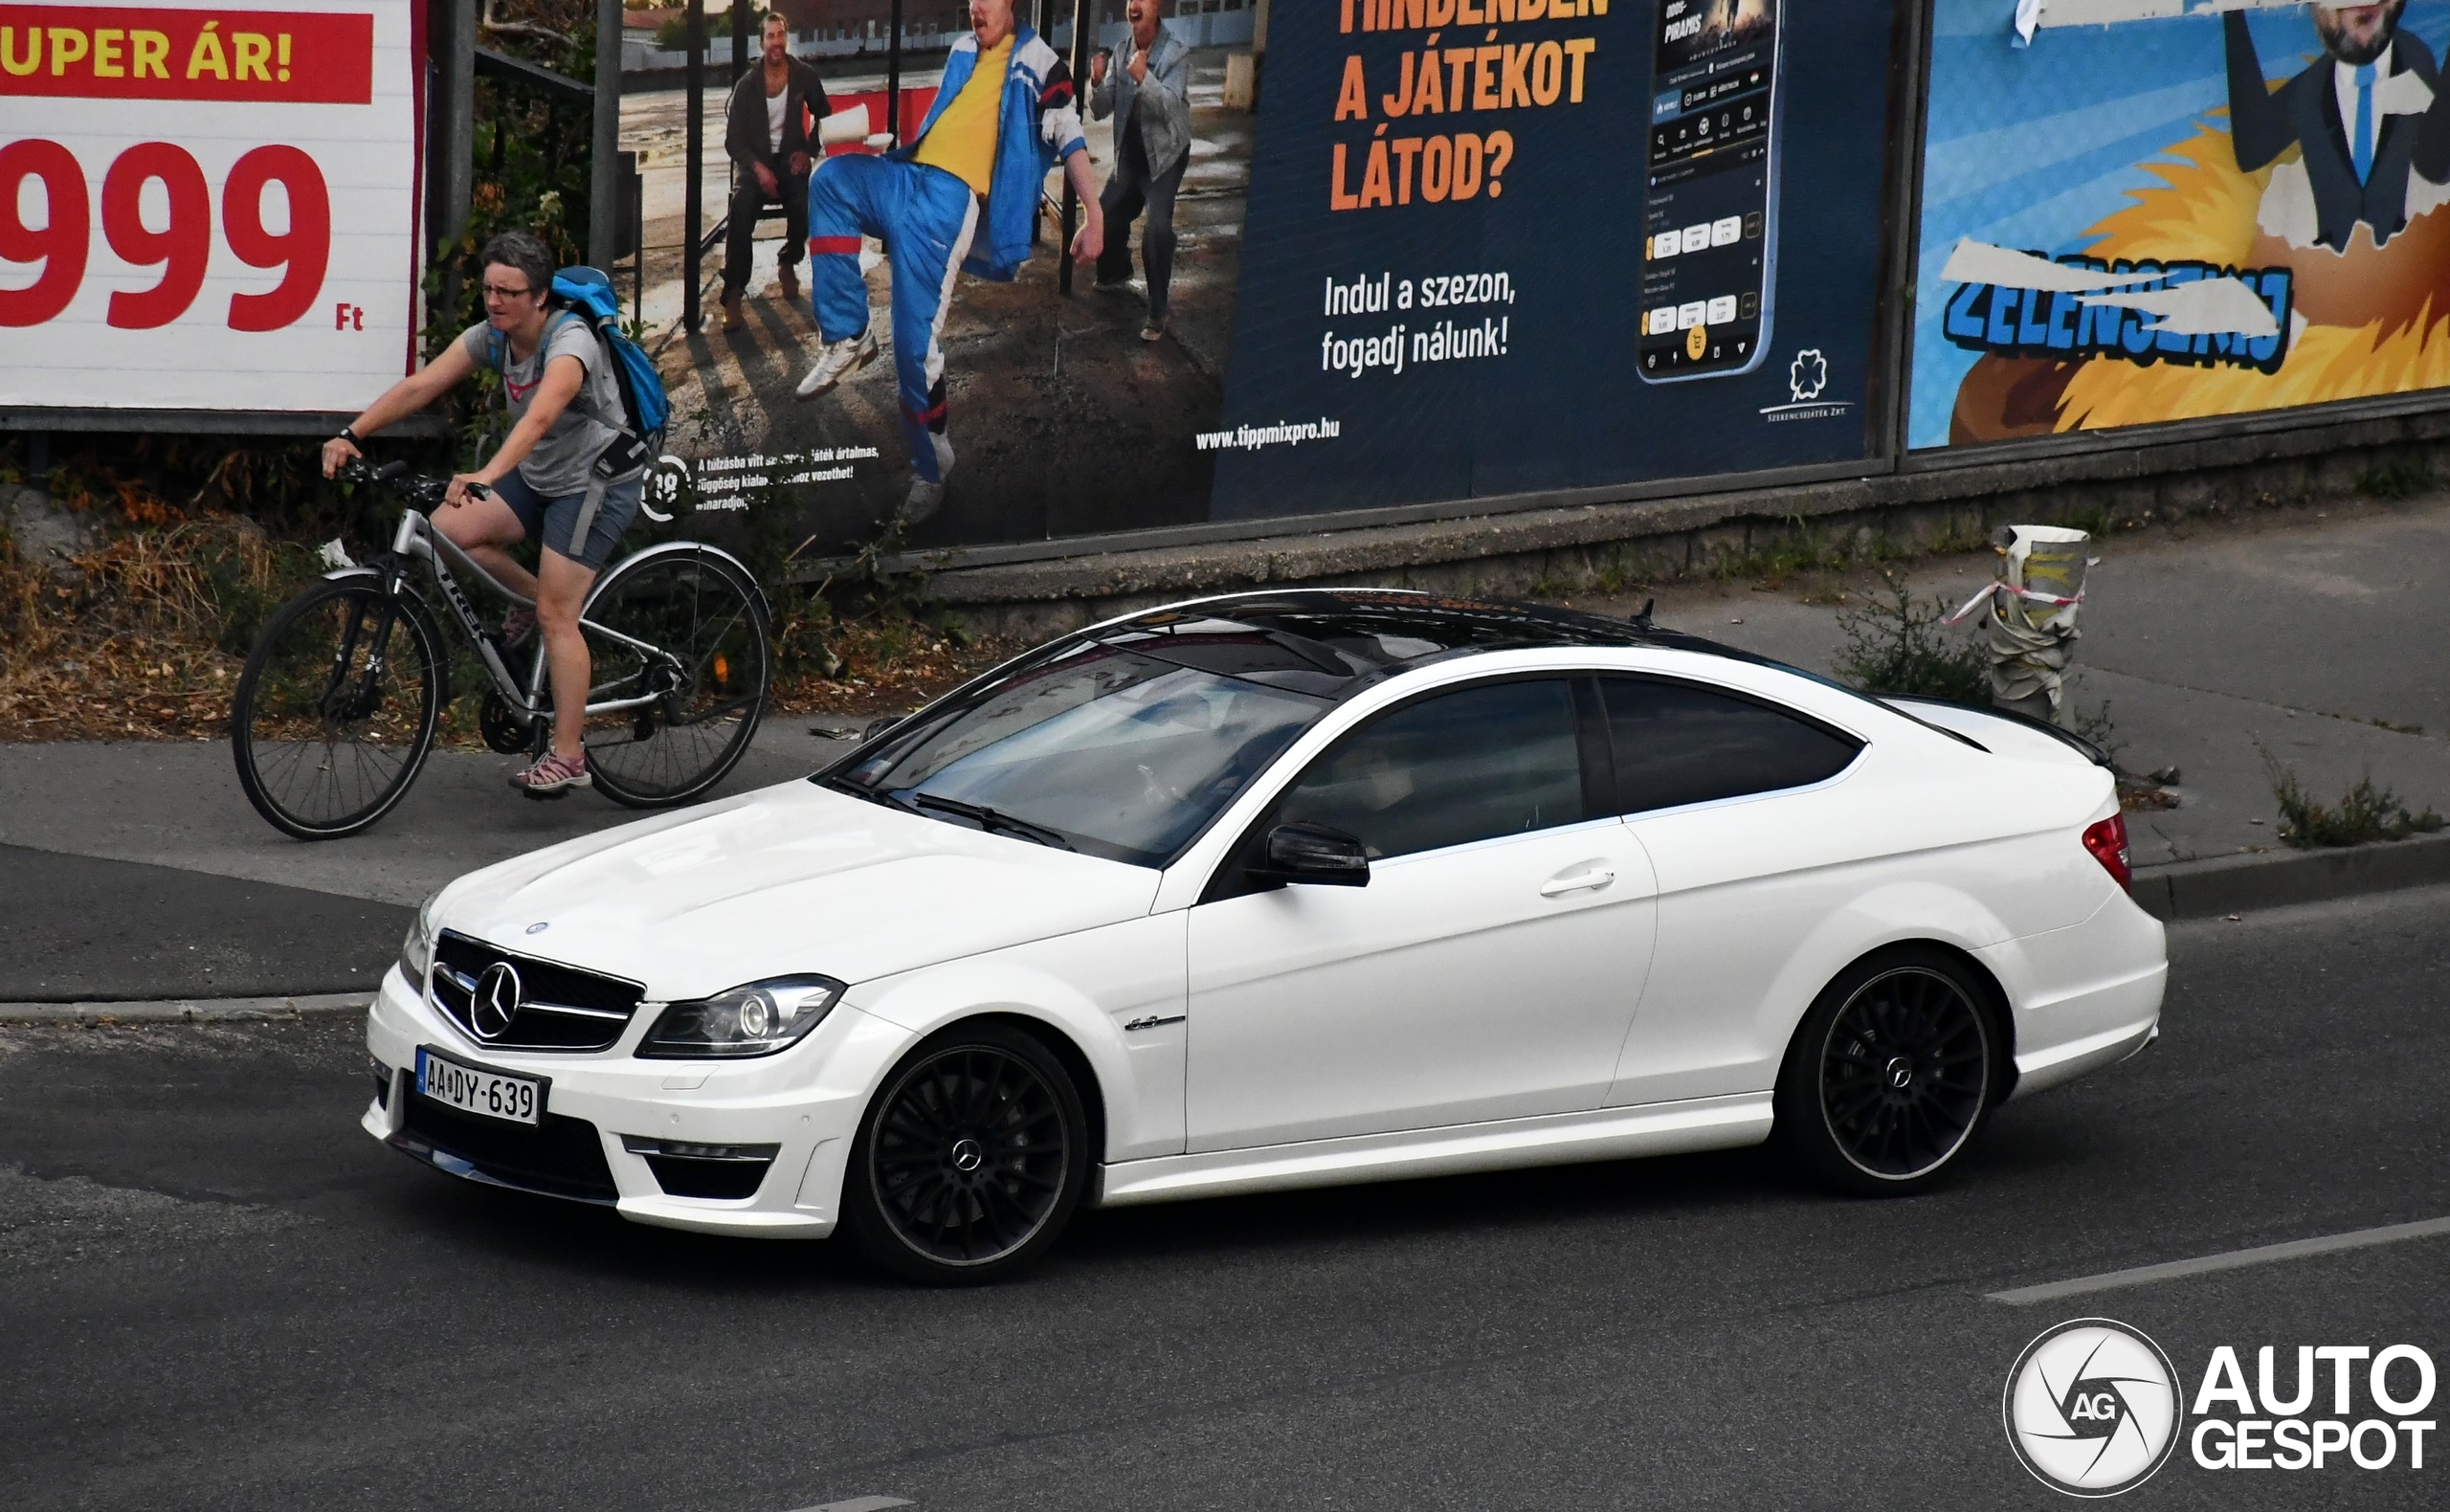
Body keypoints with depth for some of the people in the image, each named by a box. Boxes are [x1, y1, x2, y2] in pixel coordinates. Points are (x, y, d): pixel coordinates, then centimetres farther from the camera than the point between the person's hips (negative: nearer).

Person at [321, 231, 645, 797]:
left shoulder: (569, 343, -27)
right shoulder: (490, 337, -5)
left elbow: (539, 417, -44)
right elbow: (418, 386, -14)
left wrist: (487, 477, -58)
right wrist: (351, 435, -26)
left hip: (600, 481, -7)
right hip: (539, 476, 7)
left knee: (556, 617, -12)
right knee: (447, 530, -11)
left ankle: (568, 758, -6)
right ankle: (534, 598, 14)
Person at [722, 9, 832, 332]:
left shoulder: (804, 77, -1)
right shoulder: (747, 85, -6)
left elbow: (824, 117, 15)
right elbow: (733, 138, -5)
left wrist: (809, 151, 0)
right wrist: (757, 167, -21)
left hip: (790, 160, 1)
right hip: (757, 162, -1)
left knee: (805, 204, -30)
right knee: (741, 212, -31)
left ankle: (788, 265, 2)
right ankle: (733, 296, -31)